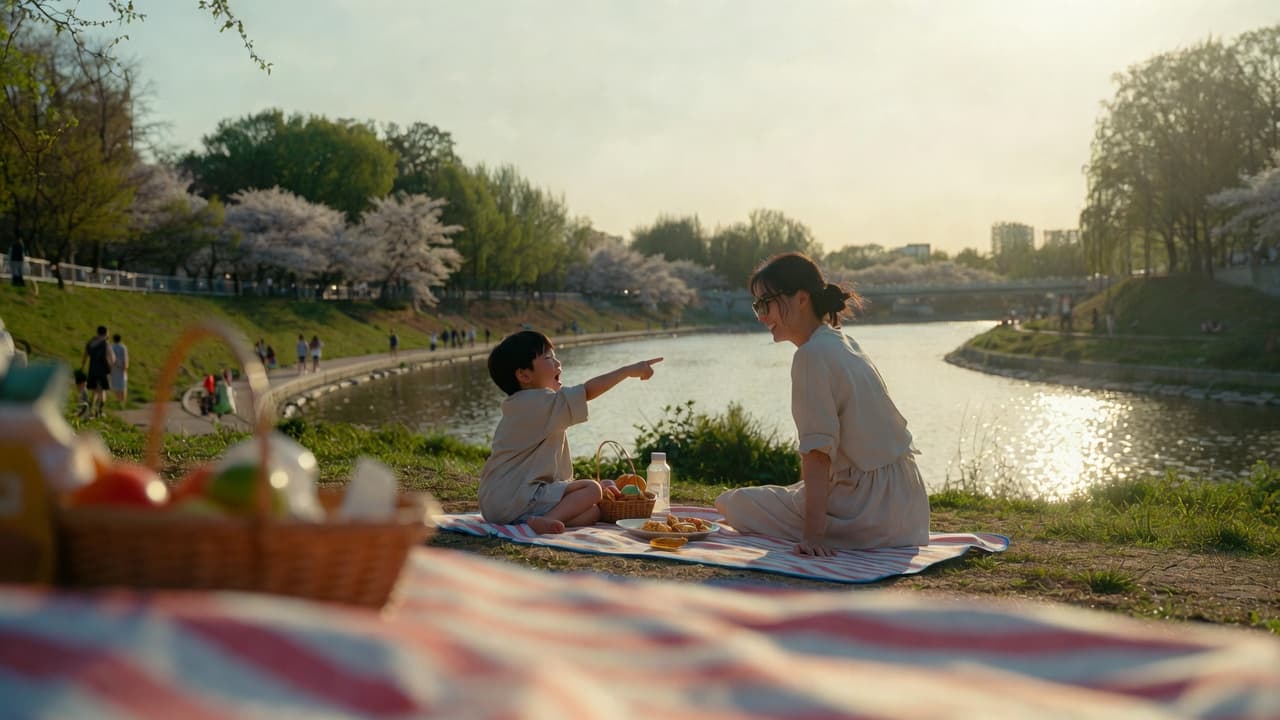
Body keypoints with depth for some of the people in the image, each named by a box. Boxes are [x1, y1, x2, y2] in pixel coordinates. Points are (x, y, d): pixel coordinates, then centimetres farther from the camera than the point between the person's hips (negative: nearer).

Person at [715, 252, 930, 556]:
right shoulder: (841, 342, 11)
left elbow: (819, 453, -24)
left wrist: (812, 535, -26)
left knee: (733, 503, -4)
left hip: (870, 507, -10)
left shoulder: (813, 355, -18)